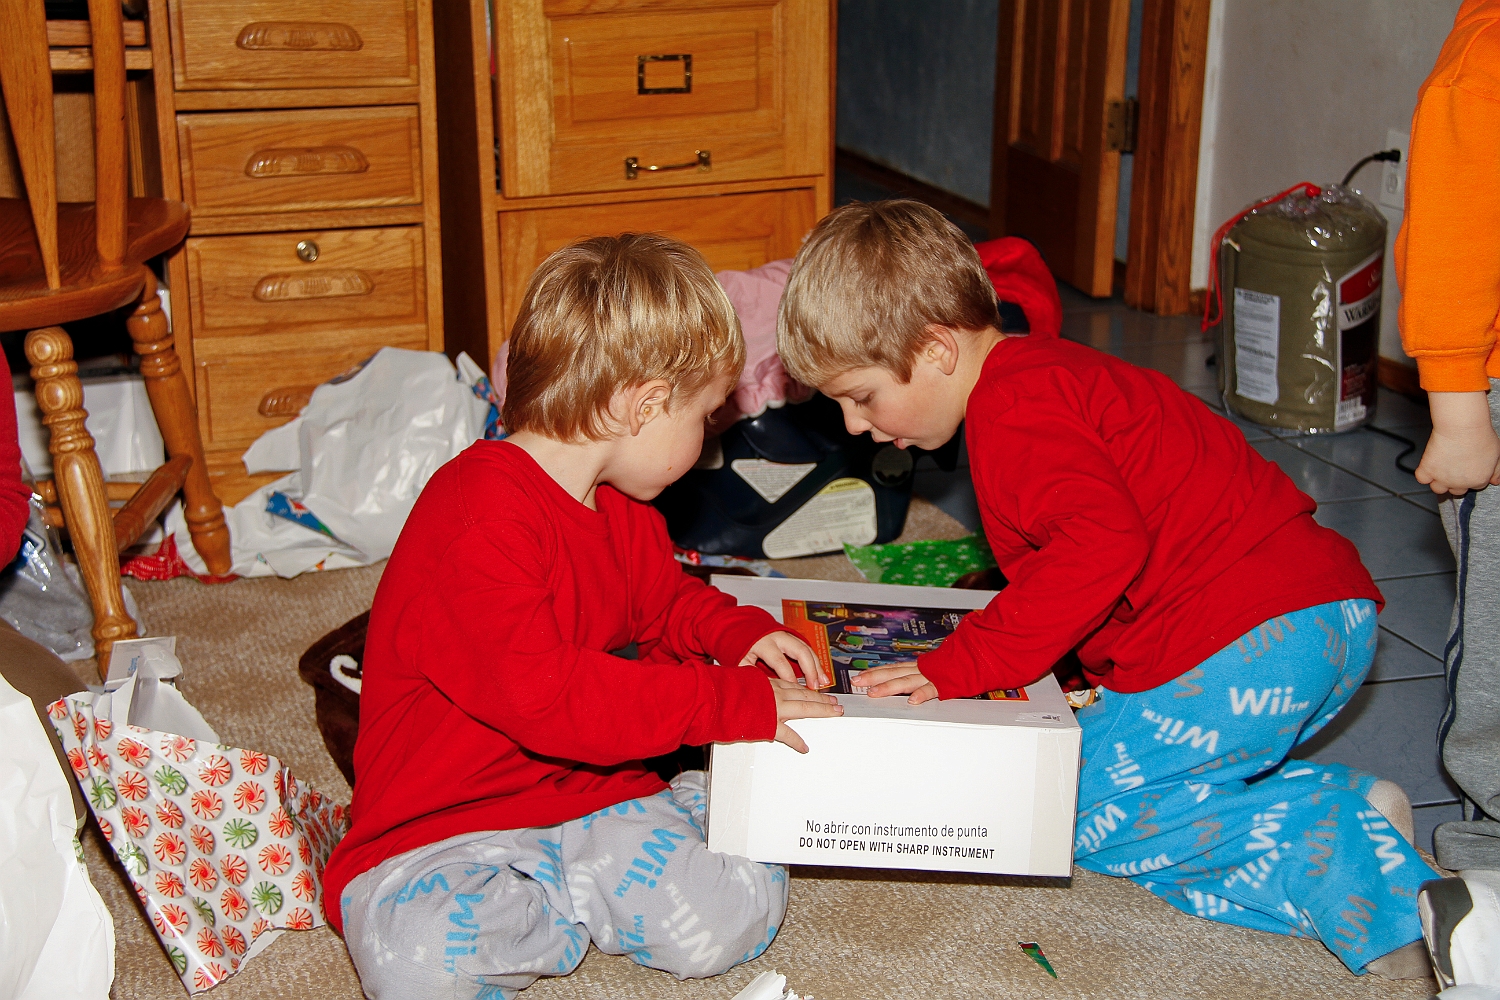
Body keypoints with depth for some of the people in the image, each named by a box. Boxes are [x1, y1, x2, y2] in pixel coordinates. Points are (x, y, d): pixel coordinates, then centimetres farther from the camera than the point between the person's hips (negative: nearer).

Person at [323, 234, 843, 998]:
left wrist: (736, 633, 5)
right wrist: (732, 703, -28)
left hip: (593, 795, 6)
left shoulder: (621, 507, 10)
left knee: (735, 919, -18)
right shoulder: (479, 517, -23)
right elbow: (544, 697, -30)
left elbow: (665, 600, 29)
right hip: (444, 830, -6)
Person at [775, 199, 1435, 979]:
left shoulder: (1013, 410, -13)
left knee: (1077, 814, -1)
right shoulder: (1041, 372, 21)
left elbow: (1104, 539, -28)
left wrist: (965, 664, -21)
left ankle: (1336, 838, -9)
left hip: (1248, 642, -11)